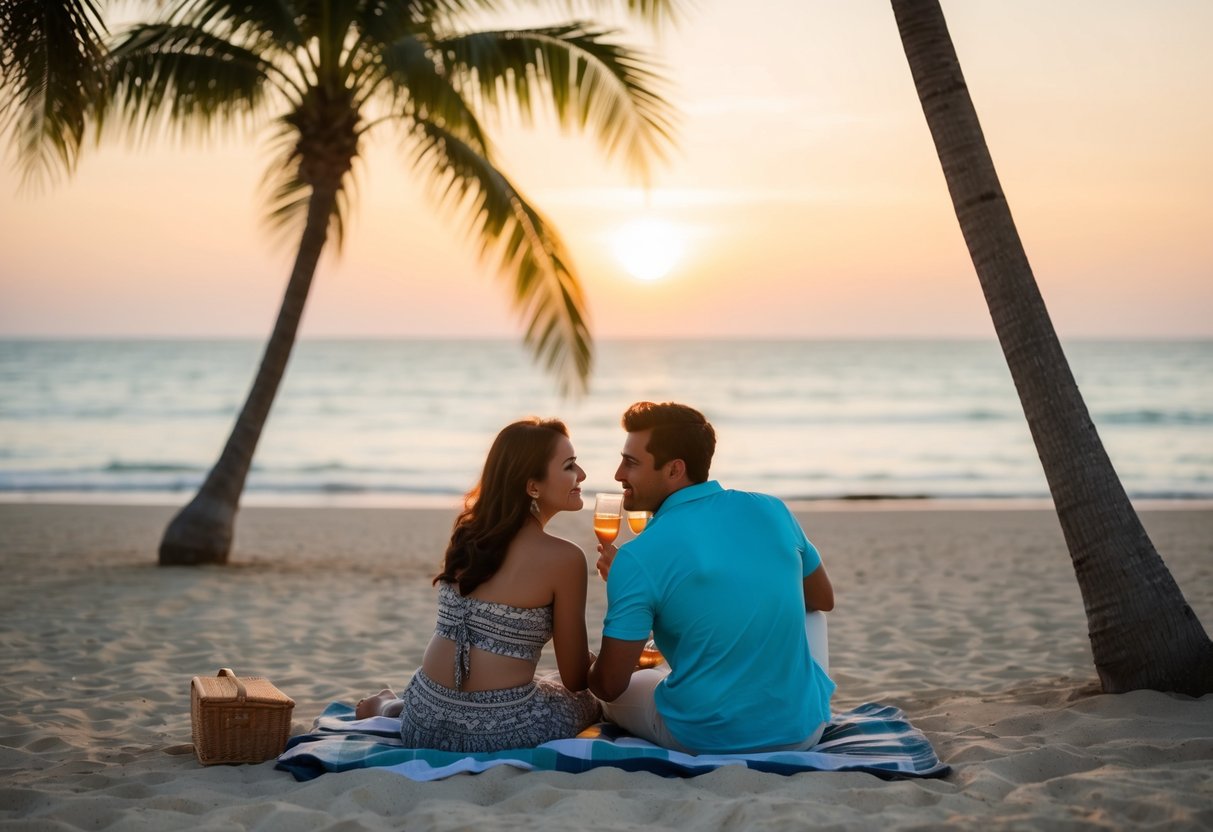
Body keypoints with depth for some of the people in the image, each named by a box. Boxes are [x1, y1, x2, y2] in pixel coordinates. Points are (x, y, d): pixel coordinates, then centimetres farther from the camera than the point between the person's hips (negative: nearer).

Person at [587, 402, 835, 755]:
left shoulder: (637, 559, -16)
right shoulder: (772, 510, -2)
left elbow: (609, 685, -12)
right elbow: (823, 599, 16)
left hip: (705, 741, -4)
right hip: (803, 731, 4)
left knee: (605, 692, 25)